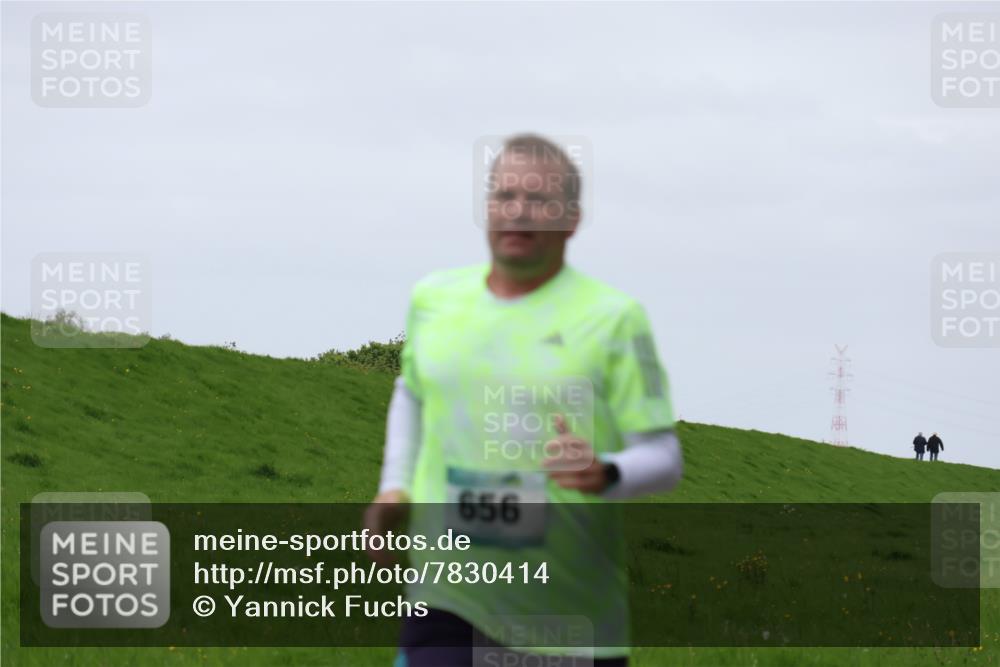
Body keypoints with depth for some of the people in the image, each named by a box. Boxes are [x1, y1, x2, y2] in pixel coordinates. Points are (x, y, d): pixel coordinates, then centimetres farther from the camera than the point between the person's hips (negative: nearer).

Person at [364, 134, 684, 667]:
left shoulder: (613, 318, -4)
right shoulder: (433, 299, 9)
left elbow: (664, 458, -5)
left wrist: (604, 474, -26)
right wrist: (394, 488, 17)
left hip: (570, 604, -2)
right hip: (446, 598, 2)